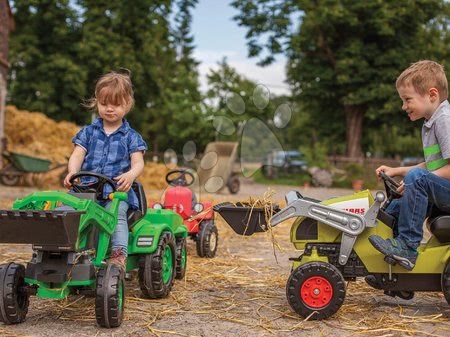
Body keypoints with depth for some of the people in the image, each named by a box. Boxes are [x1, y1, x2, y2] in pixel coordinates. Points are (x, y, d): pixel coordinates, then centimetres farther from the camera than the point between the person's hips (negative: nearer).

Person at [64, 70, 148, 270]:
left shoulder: (131, 137, 10)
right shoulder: (88, 132, 16)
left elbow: (138, 163, -1)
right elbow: (77, 156, 5)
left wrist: (130, 175, -26)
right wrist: (72, 172, -19)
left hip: (118, 190, -2)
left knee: (116, 213, -32)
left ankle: (119, 254, -36)